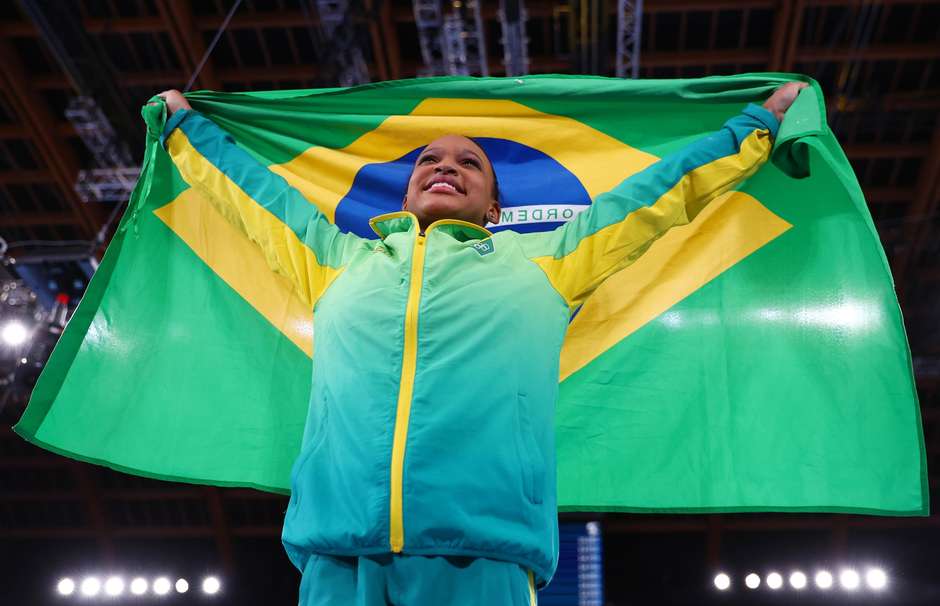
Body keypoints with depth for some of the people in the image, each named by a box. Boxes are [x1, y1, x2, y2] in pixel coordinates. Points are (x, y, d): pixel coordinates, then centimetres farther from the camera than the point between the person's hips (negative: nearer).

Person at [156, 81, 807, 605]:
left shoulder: (538, 259, 24)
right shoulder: (344, 259, 27)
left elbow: (659, 190, 30)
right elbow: (255, 188, 39)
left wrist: (757, 125, 37)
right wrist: (186, 124, 49)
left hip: (480, 550, -1)